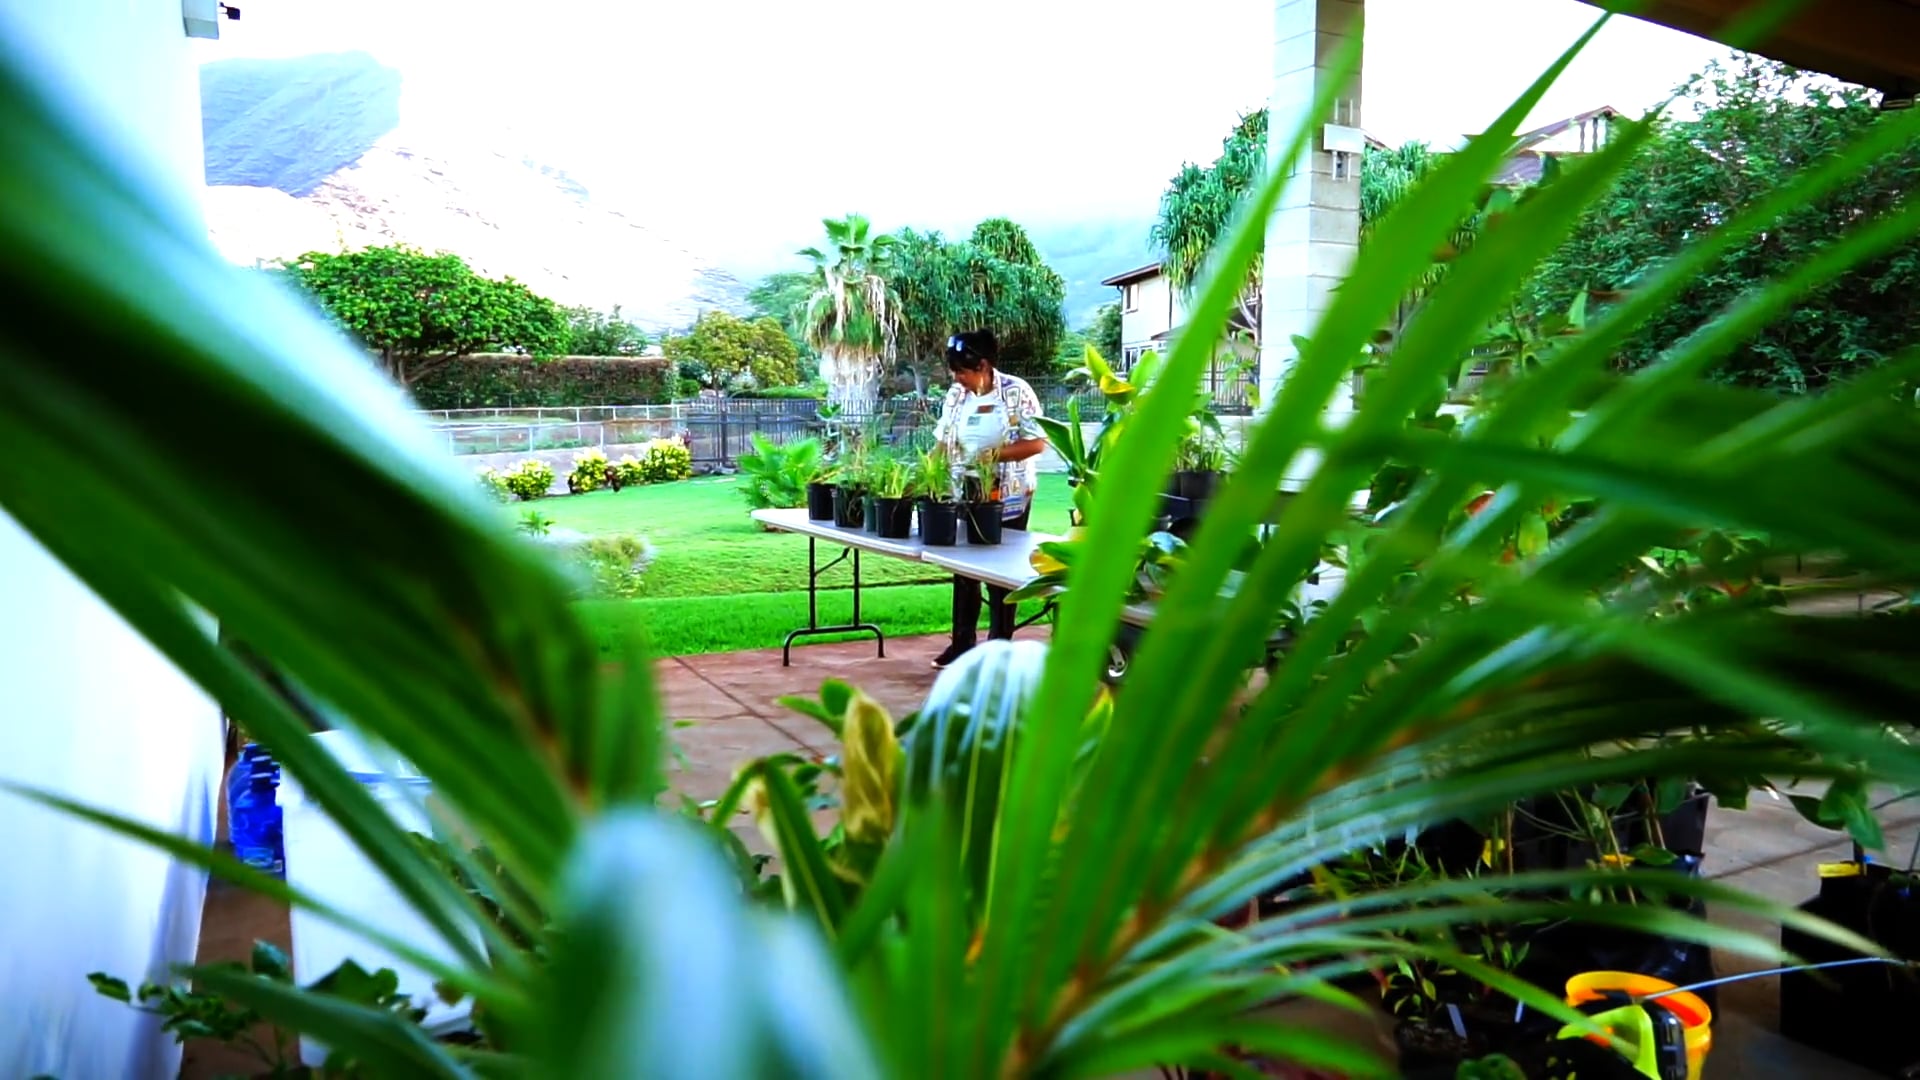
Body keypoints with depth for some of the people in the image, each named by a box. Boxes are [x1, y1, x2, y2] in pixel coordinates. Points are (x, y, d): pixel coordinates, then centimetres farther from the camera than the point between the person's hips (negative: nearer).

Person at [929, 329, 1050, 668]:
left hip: (1008, 500, -5)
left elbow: (1037, 442, -14)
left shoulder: (1016, 392, -12)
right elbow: (943, 441, 7)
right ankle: (962, 642, 20)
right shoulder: (956, 394, 3)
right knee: (963, 570, 9)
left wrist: (994, 454, -24)